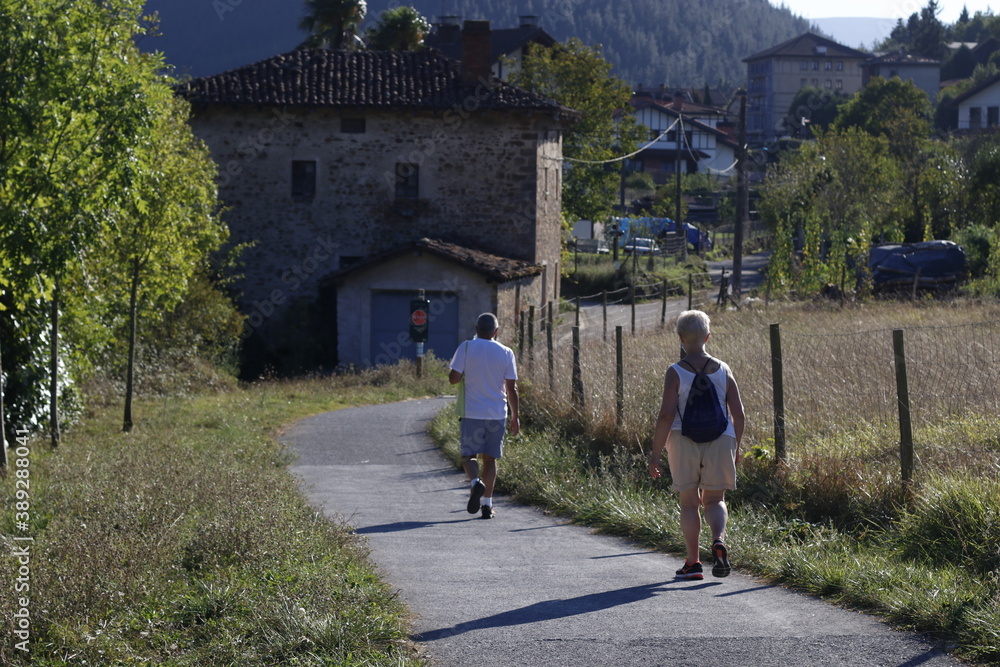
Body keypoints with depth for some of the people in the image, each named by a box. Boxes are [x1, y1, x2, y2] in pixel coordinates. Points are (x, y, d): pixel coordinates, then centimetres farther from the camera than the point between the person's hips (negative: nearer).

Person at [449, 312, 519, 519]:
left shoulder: (466, 348, -5)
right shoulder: (506, 353, 0)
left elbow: (453, 378, -10)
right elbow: (511, 388, 0)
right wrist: (515, 417, 8)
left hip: (471, 414, -2)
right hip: (497, 415, 2)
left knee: (469, 455, 6)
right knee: (490, 458, 11)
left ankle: (475, 482, -24)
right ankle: (487, 503, 6)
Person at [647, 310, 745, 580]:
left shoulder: (676, 373, -7)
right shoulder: (723, 371, 2)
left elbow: (666, 416, -13)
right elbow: (739, 415, 2)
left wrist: (655, 453, -6)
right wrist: (735, 447, 17)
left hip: (684, 443, -2)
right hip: (720, 442, 2)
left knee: (689, 503, 10)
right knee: (714, 500, 15)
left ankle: (693, 561, 9)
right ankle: (719, 540, -13)